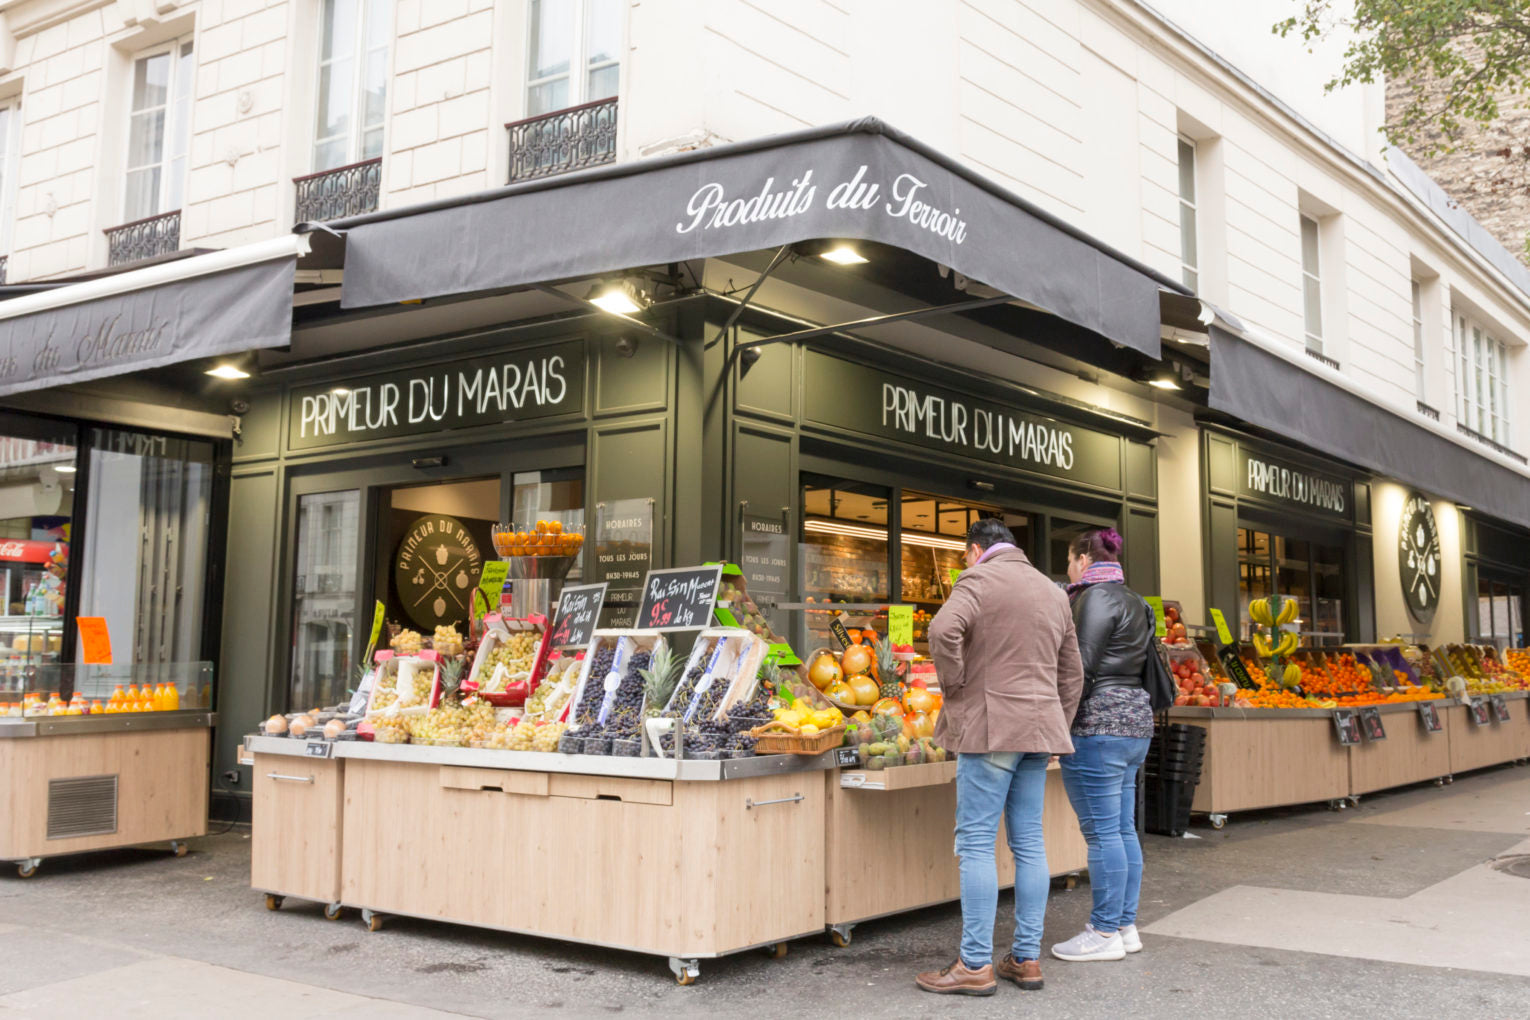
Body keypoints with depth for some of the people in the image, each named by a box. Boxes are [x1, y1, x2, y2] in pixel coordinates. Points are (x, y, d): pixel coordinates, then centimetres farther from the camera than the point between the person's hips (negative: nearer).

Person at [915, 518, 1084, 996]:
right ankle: (1028, 959, 15)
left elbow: (943, 630, -24)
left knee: (976, 844, -4)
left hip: (990, 726, -7)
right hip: (1039, 729, 7)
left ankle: (976, 966, -2)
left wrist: (955, 687, -11)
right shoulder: (1054, 592, 18)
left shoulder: (979, 579, -5)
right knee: (1029, 844, 11)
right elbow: (1071, 672, 21)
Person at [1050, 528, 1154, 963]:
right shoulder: (1133, 601, 18)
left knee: (1102, 832, -5)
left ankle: (1105, 933, 0)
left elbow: (1083, 667, -17)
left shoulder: (1096, 597, -11)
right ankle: (1126, 926, 18)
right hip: (1135, 720, 10)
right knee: (1123, 829, 12)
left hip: (1099, 723, -10)